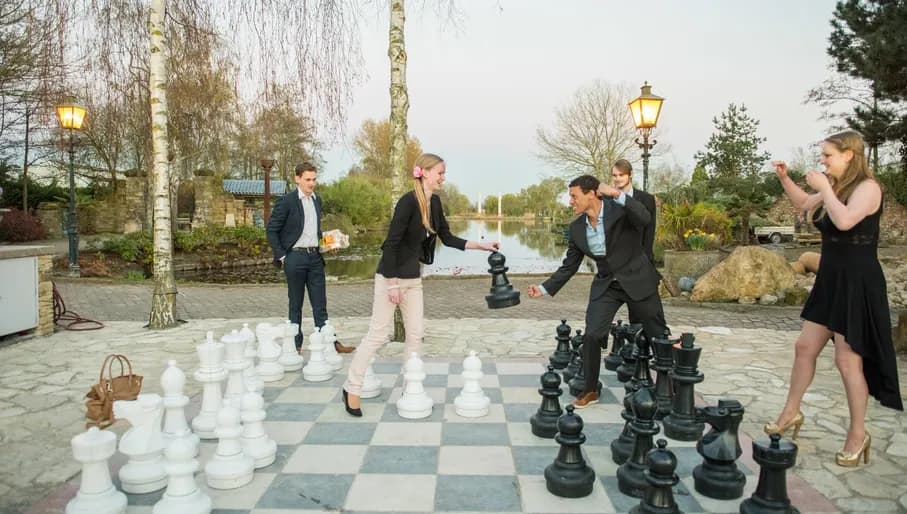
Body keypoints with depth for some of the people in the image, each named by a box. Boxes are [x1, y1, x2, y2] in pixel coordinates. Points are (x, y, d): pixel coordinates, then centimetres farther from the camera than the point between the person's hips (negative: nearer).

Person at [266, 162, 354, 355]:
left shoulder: (317, 200, 12)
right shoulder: (286, 201, -7)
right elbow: (271, 230, -6)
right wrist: (281, 256, -10)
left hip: (315, 256, 5)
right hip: (295, 257, -5)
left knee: (320, 304, 6)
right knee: (296, 304, 5)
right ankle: (295, 345, 14)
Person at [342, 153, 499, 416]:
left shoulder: (434, 203, 4)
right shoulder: (408, 201, -20)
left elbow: (447, 238, 12)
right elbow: (391, 243, -21)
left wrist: (480, 245, 7)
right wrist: (393, 283, -21)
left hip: (413, 277, 8)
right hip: (391, 276, -8)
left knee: (416, 334, 9)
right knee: (378, 334, -1)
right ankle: (351, 389, 13)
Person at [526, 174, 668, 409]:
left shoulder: (619, 208, -16)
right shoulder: (577, 227, -2)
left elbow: (645, 220, -37)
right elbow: (569, 266, 3)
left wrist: (618, 194, -42)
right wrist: (544, 288, -5)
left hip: (637, 281, -3)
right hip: (606, 286, 4)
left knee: (658, 335, 8)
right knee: (592, 336, -8)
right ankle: (590, 390, 10)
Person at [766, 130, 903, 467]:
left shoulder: (867, 187, -15)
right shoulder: (837, 187, 11)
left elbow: (845, 221, -32)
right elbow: (804, 204, 27)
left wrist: (824, 187, -20)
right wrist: (784, 179, 12)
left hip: (857, 284, -9)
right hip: (830, 281, 9)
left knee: (848, 360, -2)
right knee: (805, 347, 12)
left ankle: (858, 434, 14)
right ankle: (790, 413, 26)